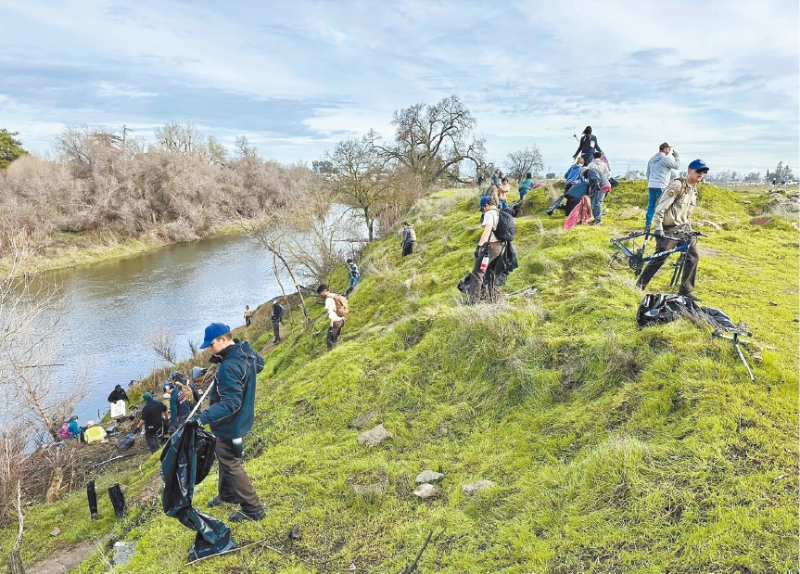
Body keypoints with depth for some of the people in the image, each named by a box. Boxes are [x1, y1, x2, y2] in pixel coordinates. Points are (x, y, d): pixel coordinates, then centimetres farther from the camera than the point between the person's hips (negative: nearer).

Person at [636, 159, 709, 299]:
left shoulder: (694, 190, 13)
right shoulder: (677, 185, -14)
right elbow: (660, 208, -19)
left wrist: (690, 231, 20)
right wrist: (658, 228, -23)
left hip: (683, 229, 8)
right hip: (669, 230, -8)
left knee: (693, 257, -2)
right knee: (659, 259, -5)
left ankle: (685, 291, 7)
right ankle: (639, 286, 8)